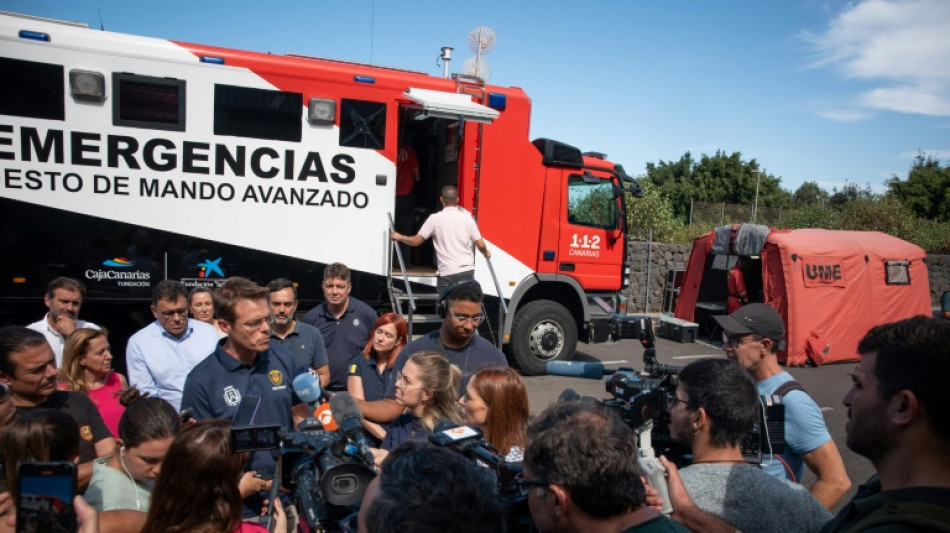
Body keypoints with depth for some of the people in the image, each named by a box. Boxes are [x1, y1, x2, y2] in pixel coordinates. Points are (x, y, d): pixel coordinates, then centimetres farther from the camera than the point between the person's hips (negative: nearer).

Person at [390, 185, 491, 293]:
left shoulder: (435, 218, -2)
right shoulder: (467, 218, 4)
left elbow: (416, 241, 0)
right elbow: (480, 245, 3)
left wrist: (399, 237, 19)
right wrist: (486, 253, 26)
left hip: (447, 273, -3)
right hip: (467, 271, 3)